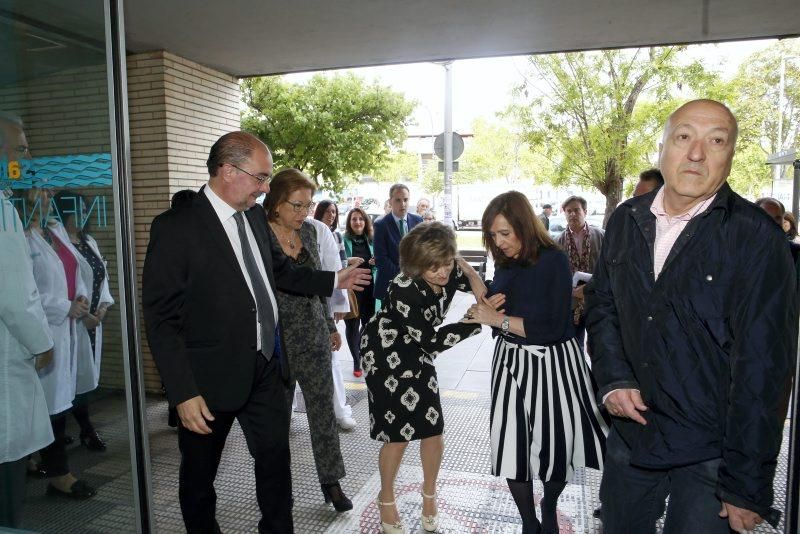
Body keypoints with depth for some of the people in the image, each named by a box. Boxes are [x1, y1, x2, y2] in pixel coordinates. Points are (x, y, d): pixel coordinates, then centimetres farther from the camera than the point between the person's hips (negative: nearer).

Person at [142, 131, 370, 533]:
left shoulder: (255, 216, 4)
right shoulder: (175, 228, -18)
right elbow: (161, 321, -18)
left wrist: (332, 281, 18)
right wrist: (183, 393, -21)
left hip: (265, 367, 6)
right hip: (212, 376, -6)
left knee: (276, 456, 19)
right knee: (199, 473, 17)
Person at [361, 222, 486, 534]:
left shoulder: (452, 273, -17)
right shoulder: (404, 289, -34)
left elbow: (484, 294, -5)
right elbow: (432, 340, -28)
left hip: (418, 353, 5)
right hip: (386, 353, -5)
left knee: (433, 428, 3)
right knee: (398, 433, -1)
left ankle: (429, 495, 29)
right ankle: (386, 499, 26)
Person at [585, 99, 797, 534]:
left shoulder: (758, 238, -15)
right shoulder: (626, 220, 1)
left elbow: (763, 370, -16)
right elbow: (601, 303, 10)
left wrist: (747, 487, -14)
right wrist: (612, 379, -4)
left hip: (710, 454, -5)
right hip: (630, 432, 5)